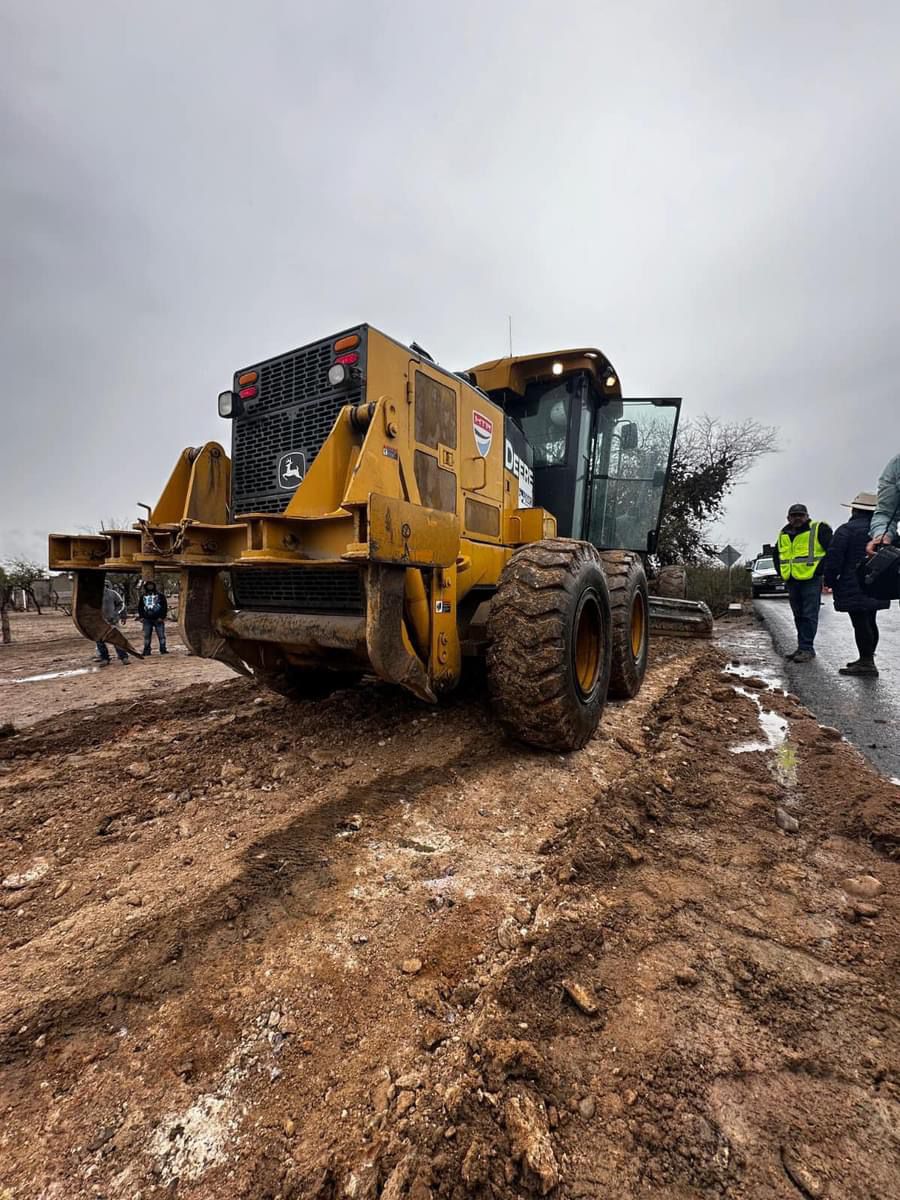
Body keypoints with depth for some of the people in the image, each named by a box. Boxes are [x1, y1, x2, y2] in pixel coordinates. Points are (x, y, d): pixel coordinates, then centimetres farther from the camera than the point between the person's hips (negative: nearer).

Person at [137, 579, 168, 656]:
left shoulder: (160, 595, 3)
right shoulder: (143, 596, 13)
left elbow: (165, 607, -1)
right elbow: (140, 607, 19)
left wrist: (162, 617, -9)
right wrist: (141, 617, 7)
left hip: (158, 619, -3)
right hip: (147, 620, 3)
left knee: (161, 635, -1)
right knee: (147, 636, 6)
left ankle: (163, 649, 6)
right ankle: (146, 651, 12)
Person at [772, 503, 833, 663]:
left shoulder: (819, 530, -4)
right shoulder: (783, 535, 13)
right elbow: (776, 555, 26)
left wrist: (820, 569, -9)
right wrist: (782, 572, 15)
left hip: (811, 580, -6)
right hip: (791, 581, 6)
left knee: (809, 615, -7)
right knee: (798, 616, 12)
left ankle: (807, 648, -4)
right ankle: (803, 648, 20)